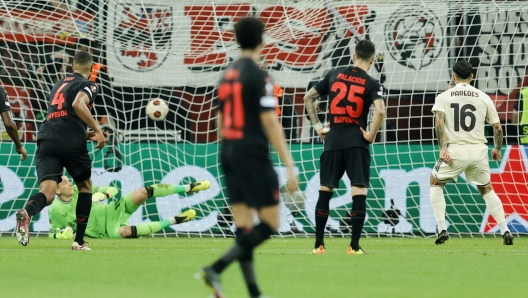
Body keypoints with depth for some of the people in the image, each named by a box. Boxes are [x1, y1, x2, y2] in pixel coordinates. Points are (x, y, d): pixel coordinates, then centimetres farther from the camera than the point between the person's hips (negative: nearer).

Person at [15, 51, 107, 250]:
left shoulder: (58, 85, 30)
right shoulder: (88, 85, 7)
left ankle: (27, 212, -46)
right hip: (71, 143, -4)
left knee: (47, 193, -10)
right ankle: (79, 241, 17)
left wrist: (87, 134, 36)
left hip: (47, 140, 4)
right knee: (85, 186, 21)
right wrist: (97, 130, -10)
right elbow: (78, 104, -15)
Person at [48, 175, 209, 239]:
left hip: (112, 211, 4)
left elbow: (113, 190, 5)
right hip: (107, 229, -4)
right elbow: (52, 232, 1)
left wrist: (103, 194, -18)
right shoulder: (55, 210, -10)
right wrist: (60, 234, -23)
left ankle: (188, 188, -12)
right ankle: (172, 221, -27)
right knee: (124, 231, -40)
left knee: (142, 193, -19)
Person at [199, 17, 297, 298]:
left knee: (244, 227, 7)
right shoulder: (258, 76, -12)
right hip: (253, 154, -8)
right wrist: (289, 166, -15)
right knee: (270, 223, -3)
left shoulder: (227, 75, 11)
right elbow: (270, 122, -16)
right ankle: (216, 269, -15)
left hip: (229, 154, 8)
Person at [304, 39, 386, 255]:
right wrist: (371, 135, -7)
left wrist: (317, 126, 16)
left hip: (333, 140, 3)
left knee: (325, 192, 12)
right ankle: (354, 246, -4)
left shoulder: (334, 75, 9)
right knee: (359, 193, 0)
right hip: (356, 143, -3)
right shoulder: (371, 84, -3)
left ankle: (319, 244, 13)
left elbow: (308, 98, 13)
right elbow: (380, 111, -20)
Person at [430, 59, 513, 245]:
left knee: (435, 183, 20)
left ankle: (442, 229, 5)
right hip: (479, 151, 2)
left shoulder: (443, 97, 3)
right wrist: (497, 149, 23)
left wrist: (442, 148, -15)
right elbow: (498, 128, 8)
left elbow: (439, 122, -13)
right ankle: (505, 231, 10)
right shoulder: (484, 98, 8)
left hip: (454, 151, -2)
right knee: (486, 189, 21)